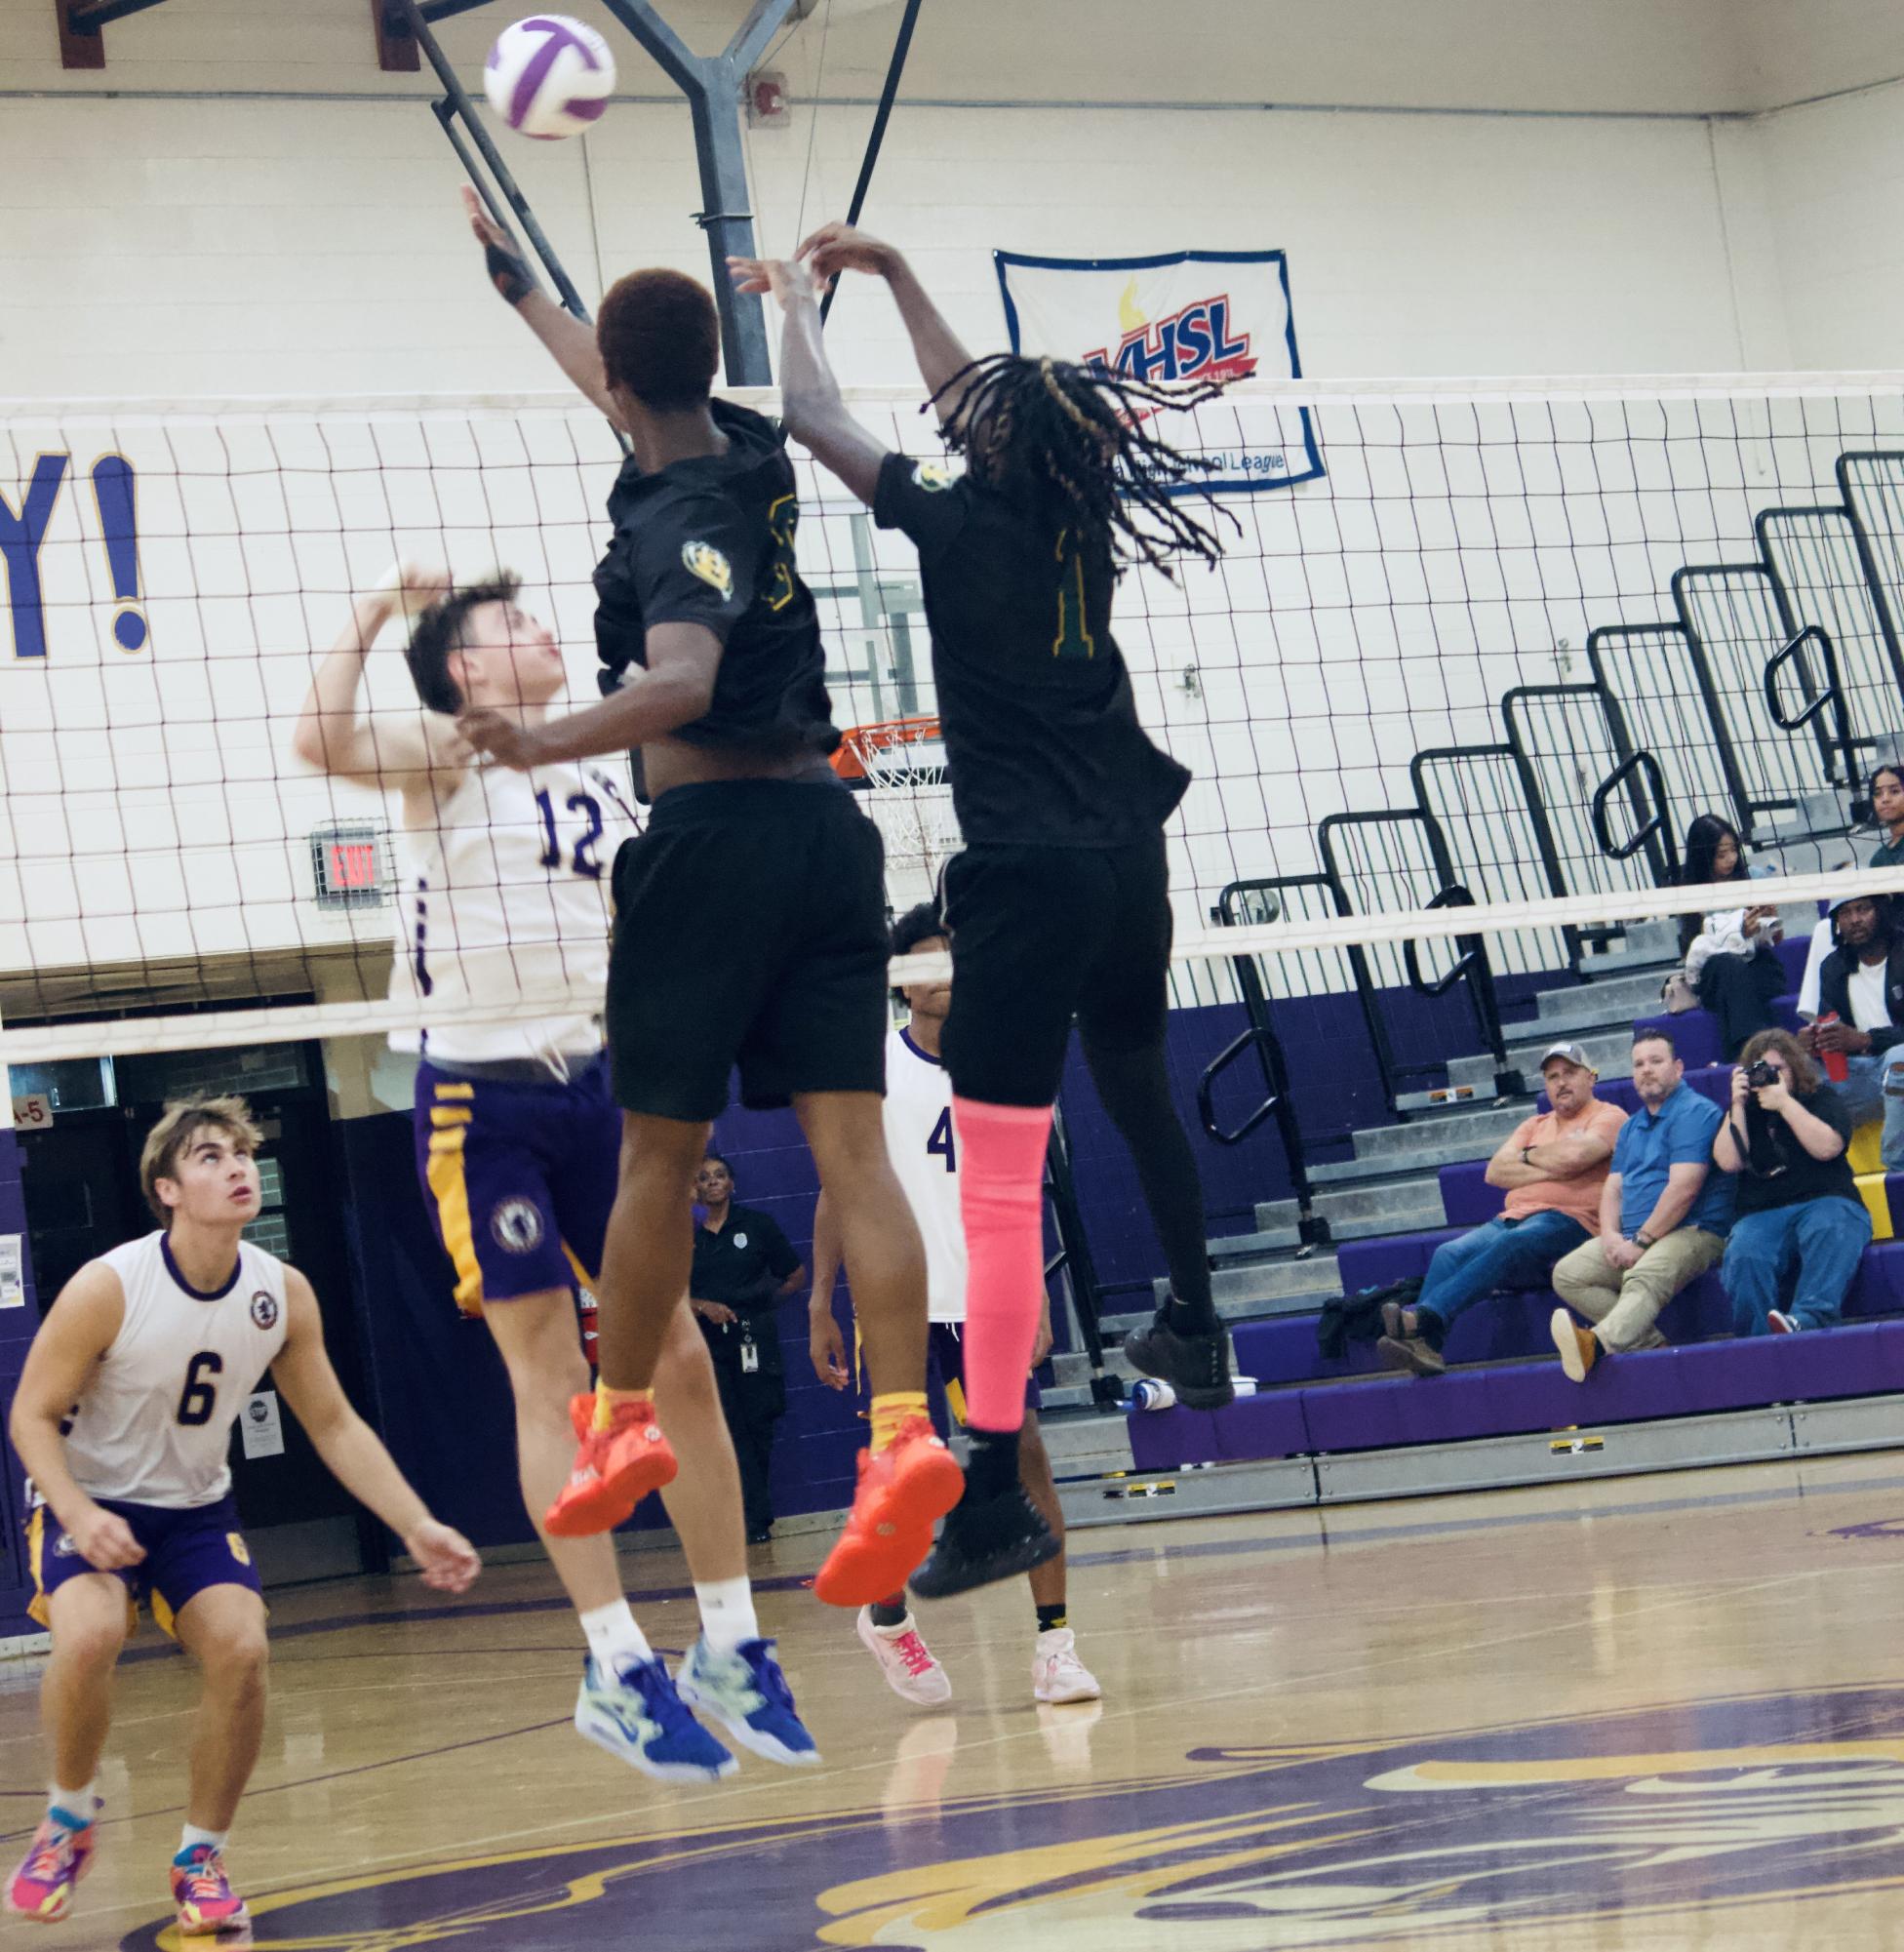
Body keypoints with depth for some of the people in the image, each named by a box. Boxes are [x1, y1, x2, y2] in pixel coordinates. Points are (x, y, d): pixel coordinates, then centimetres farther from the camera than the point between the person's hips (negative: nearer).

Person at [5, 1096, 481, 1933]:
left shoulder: (283, 1293, -8)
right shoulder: (107, 1289, -22)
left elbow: (335, 1427, 2)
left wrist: (419, 1529, -6)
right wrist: (79, 1516, -31)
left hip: (195, 1510, 4)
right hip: (91, 1502, -4)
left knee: (241, 1648, -21)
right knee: (89, 1635, -32)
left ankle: (201, 1857, 0)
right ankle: (69, 1817, -4)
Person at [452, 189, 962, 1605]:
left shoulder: (682, 518, -14)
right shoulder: (751, 452, 10)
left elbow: (684, 679, -32)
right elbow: (629, 391, 30)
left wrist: (551, 742, -45)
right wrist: (511, 274, 43)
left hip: (713, 836, -7)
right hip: (824, 820, 7)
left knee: (660, 1151, 9)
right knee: (850, 1144, -4)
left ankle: (624, 1424, 23)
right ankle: (906, 1429, -18)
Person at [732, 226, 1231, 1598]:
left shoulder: (963, 524, -10)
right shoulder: (1080, 519, 7)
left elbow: (816, 419, 2)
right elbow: (975, 398, 26)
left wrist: (799, 303, 20)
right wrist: (889, 272, 35)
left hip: (1028, 878, -7)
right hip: (1130, 865, 7)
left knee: (1003, 1186, -10)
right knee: (1142, 1097, 30)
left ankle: (998, 1494, -13)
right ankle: (1196, 1337, 48)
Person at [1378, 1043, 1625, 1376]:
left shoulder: (1609, 1117, 9)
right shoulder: (1535, 1125, 30)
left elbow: (1575, 1155, -13)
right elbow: (1495, 1172, 13)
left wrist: (1529, 1156, 7)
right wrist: (1549, 1169, -1)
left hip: (1569, 1221, -6)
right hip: (1513, 1219, 6)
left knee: (1508, 1245, -37)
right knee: (1450, 1253, -23)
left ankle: (1426, 1318, -54)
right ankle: (1423, 1346, -44)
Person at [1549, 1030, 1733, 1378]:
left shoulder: (1694, 1112, -6)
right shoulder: (1631, 1127, 24)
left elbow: (1683, 1188, -16)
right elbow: (1613, 1187, 19)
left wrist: (1641, 1241, -15)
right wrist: (1611, 1235, -3)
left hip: (1693, 1232, -9)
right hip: (1632, 1237, 9)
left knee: (1644, 1278, -37)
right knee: (1567, 1275, -10)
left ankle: (1598, 1342, -68)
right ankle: (1651, 1343, -23)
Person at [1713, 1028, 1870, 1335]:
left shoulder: (1822, 1098, 14)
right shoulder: (1744, 1111, 21)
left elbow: (1827, 1147, -7)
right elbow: (1729, 1161, 5)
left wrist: (1784, 1102, -7)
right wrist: (1737, 1106, 2)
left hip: (1825, 1202, -2)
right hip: (1762, 1215, 2)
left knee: (1830, 1232, -39)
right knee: (1744, 1256, -33)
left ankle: (1807, 1318, -59)